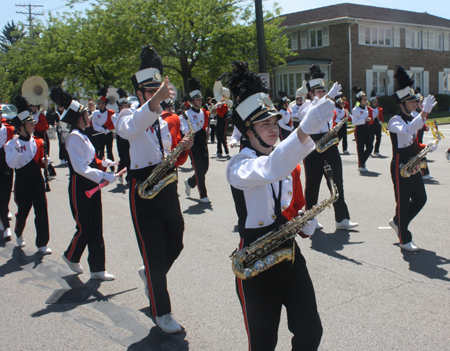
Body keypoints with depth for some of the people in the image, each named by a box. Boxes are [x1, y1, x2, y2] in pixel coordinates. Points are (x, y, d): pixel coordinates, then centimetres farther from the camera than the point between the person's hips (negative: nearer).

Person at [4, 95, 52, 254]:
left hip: (37, 180, 3)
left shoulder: (38, 142, 6)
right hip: (22, 181, -3)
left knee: (42, 211, -2)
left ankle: (42, 243, 7)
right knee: (23, 211, 10)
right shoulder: (12, 144, -7)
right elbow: (11, 164, -18)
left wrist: (45, 161, -7)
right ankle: (19, 235, 41)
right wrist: (17, 149, -29)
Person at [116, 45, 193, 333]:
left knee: (175, 244, 18)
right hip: (144, 193, -6)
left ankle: (150, 274, 48)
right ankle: (162, 312, 17)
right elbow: (131, 128, -34)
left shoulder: (165, 123, 13)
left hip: (168, 189, 6)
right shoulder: (129, 117, -7)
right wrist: (156, 100, -50)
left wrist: (183, 149, -5)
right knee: (154, 254, 2)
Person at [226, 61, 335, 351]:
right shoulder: (239, 166, -18)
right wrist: (305, 128, -57)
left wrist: (307, 223, -1)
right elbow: (271, 169, -42)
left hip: (291, 256, 6)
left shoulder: (290, 160, 5)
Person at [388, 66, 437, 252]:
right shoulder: (395, 121, -15)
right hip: (400, 167, -9)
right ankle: (405, 240, 10)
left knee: (420, 198, 12)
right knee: (403, 202, -1)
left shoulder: (412, 119, 13)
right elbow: (407, 130, -39)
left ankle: (397, 221, 32)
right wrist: (425, 112, -47)